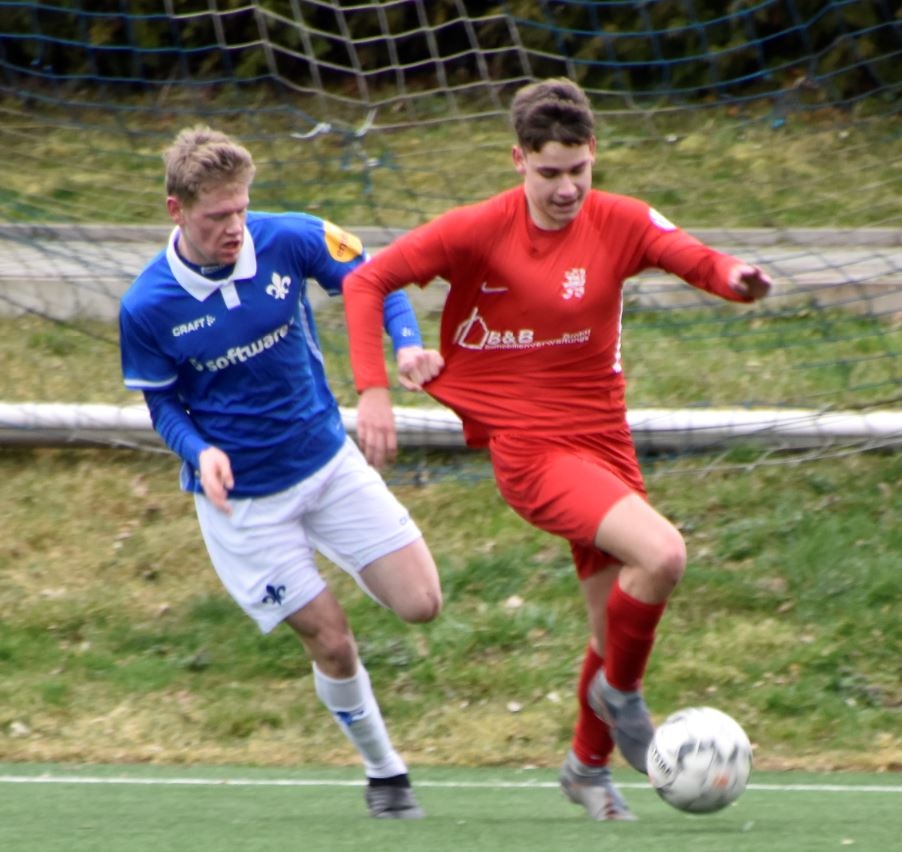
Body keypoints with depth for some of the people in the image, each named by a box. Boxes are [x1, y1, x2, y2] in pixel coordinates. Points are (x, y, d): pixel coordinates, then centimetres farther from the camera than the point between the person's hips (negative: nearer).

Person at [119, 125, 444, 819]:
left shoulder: (290, 240, -14)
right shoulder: (147, 308, -17)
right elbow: (163, 403, -3)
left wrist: (407, 344, -17)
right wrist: (199, 451, -23)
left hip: (329, 460, 3)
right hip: (242, 498, -3)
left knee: (421, 604, -5)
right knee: (330, 640, -1)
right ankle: (383, 772, 23)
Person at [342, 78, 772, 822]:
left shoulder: (621, 223, -2)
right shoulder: (477, 231, -11)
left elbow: (700, 262, -10)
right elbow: (366, 282, -5)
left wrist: (737, 279, -34)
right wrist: (374, 389, -15)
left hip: (604, 439, 5)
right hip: (530, 448, -5)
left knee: (619, 628, 11)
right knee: (662, 554, -27)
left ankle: (589, 767, 37)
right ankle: (621, 692, -1)